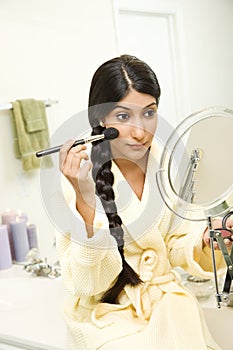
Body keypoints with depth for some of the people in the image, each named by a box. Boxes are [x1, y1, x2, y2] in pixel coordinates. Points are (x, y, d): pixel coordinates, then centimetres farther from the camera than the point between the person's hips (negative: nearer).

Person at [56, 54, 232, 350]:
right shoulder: (77, 174, -18)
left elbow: (174, 246, 8)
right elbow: (85, 283, -20)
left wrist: (204, 238, -14)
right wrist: (84, 198, -32)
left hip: (164, 297, 4)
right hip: (105, 312, -3)